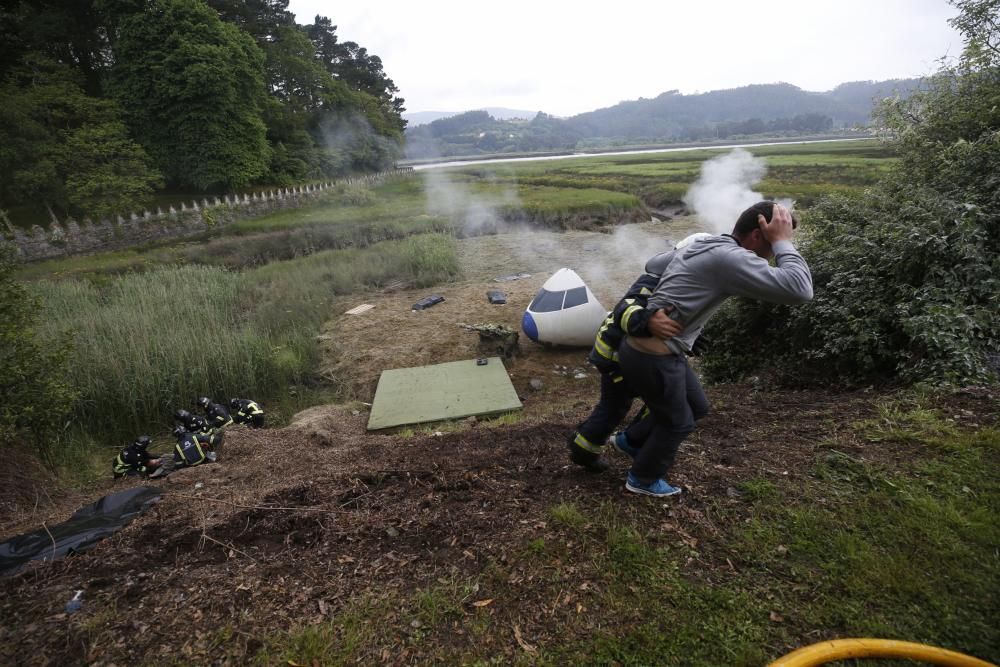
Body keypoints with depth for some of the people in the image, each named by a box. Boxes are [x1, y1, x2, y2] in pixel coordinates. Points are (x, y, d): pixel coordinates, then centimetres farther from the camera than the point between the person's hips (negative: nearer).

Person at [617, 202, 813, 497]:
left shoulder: (705, 245, 9)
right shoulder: (729, 258, -22)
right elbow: (799, 291, -27)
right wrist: (782, 242, -15)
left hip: (650, 347, 10)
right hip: (653, 357, -9)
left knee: (696, 407, 24)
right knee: (678, 422, 14)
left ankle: (634, 440, 41)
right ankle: (642, 479, 36)